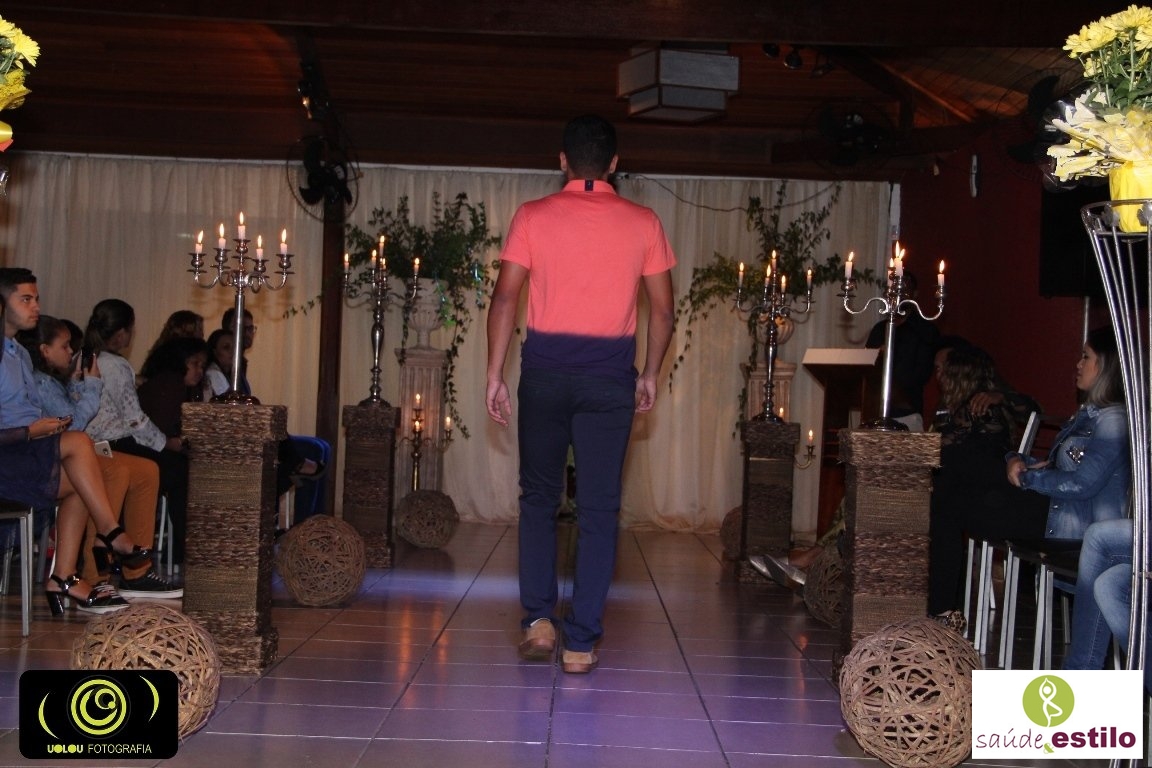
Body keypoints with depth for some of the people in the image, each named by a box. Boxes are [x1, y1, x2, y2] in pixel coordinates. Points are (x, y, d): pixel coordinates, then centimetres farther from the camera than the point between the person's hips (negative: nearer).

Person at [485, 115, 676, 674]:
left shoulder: (533, 216, 2)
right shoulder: (642, 223, 4)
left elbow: (505, 298, -4)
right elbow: (662, 310, 5)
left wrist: (494, 375, 0)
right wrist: (649, 376, 16)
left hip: (546, 365, 0)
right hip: (610, 371, 0)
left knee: (538, 496, 15)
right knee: (599, 507, 4)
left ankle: (537, 618, 9)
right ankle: (581, 642, 4)